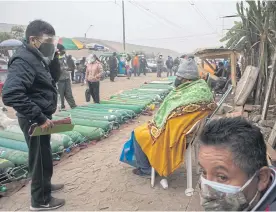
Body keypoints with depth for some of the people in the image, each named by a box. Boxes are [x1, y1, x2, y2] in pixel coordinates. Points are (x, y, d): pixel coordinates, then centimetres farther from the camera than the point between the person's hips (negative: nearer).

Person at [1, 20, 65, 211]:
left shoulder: (37, 58, 9)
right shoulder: (23, 61, -23)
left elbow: (53, 78, 22)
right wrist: (39, 117, -32)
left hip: (42, 117, 10)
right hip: (34, 120, -10)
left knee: (44, 156, 25)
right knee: (41, 158, 5)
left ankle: (45, 184, 47)